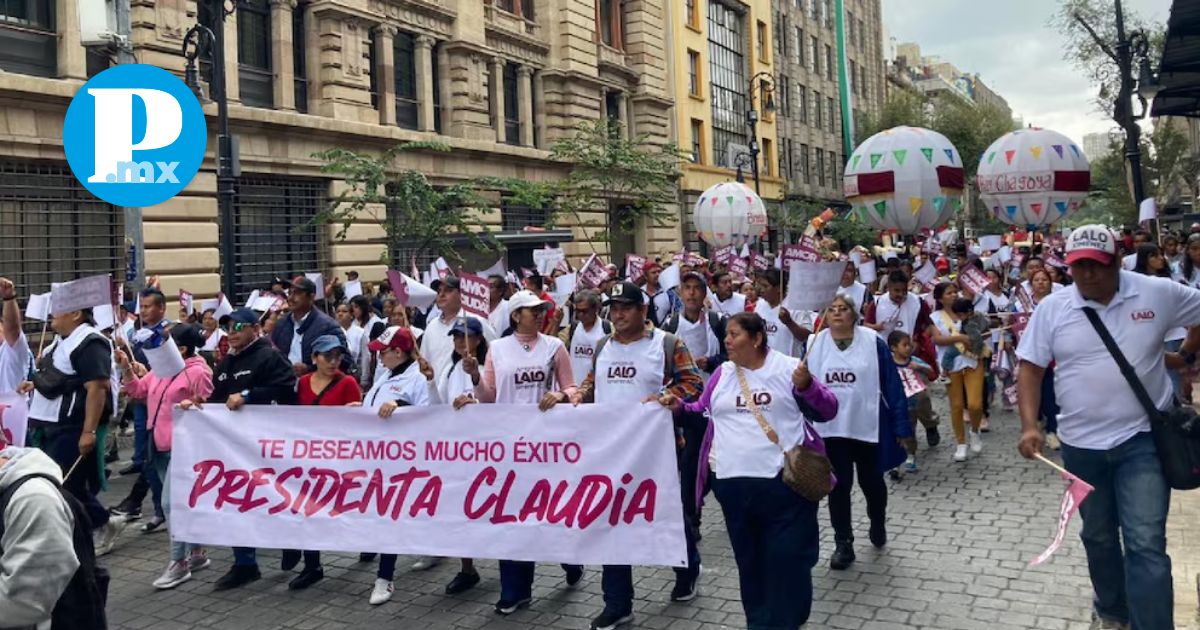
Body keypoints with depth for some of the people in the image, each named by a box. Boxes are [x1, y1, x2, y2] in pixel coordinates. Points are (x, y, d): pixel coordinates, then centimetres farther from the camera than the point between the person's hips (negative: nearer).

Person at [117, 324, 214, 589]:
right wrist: (126, 367, 4)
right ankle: (197, 552, 26)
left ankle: (179, 562, -1)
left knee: (171, 503, -10)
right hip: (159, 444, 9)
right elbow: (138, 391, 15)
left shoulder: (197, 372, -13)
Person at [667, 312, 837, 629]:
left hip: (785, 479, -4)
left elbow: (827, 410, -1)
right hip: (733, 481, 4)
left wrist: (807, 387, -19)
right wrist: (679, 406, -2)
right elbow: (703, 410, 16)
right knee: (748, 556, 15)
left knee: (788, 556, 1)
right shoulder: (722, 372, 9)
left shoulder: (788, 367, -2)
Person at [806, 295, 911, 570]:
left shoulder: (873, 342, -7)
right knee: (838, 485, 5)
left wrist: (902, 427, -6)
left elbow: (892, 384, -5)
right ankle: (843, 544, 17)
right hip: (830, 428, 1)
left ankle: (878, 524, 43)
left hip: (868, 426, -1)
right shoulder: (814, 345, 0)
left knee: (871, 481, 15)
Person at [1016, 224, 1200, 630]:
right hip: (1081, 444, 2)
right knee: (1098, 536, 18)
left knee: (1146, 544, -7)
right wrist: (1030, 425, -14)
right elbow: (1030, 368, -4)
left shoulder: (1158, 294, -7)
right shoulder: (1052, 308, -5)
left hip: (1142, 439, -2)